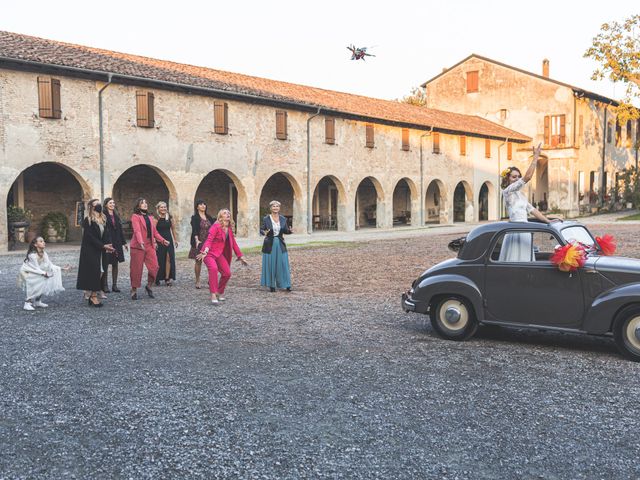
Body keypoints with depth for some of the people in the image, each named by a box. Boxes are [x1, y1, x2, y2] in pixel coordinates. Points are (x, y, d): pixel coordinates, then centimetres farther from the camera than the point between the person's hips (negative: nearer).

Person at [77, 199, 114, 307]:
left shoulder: (103, 220, 12)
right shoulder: (87, 221, -8)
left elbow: (106, 234, 7)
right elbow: (90, 237, -15)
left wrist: (108, 246, -10)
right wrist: (103, 246, -18)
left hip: (100, 251, 6)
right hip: (90, 251, -6)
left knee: (98, 272, 3)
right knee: (92, 271, -8)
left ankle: (91, 295, 7)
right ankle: (93, 295, -3)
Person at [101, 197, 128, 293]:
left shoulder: (116, 216, 15)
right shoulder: (103, 215, -6)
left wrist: (124, 242, 16)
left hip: (117, 243, 6)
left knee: (115, 264, 7)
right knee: (105, 265, -2)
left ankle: (114, 285, 11)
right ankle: (105, 285, 5)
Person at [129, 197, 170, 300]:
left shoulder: (150, 218, 18)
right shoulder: (135, 216, -4)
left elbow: (154, 232, 19)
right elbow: (137, 230, -18)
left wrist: (162, 240, 7)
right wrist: (140, 242, -33)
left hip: (150, 245, 5)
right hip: (138, 246, -5)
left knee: (154, 267, -4)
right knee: (136, 269, 1)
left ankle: (149, 286, 16)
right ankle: (134, 290, 14)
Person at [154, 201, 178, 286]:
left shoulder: (170, 218, 6)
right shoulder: (156, 218, -6)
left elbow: (173, 229, 15)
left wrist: (175, 240, 16)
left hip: (169, 240, 3)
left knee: (169, 258, -7)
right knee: (159, 260, 2)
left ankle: (167, 278, -6)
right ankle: (157, 279, 16)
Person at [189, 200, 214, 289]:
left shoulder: (209, 217, 13)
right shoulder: (195, 218, -2)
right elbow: (194, 230, -14)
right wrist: (197, 240, -28)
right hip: (199, 242, -4)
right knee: (198, 261, 2)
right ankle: (197, 281, 12)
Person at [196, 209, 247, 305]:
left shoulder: (229, 229, 8)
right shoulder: (216, 226, -14)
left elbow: (233, 243, 16)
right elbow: (209, 239, -25)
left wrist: (240, 256, 18)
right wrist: (205, 251, -42)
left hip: (219, 254, 7)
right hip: (209, 253, -7)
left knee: (227, 273, -2)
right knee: (213, 268, -32)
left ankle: (220, 293, 22)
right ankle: (213, 295, -31)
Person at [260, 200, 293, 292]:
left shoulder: (283, 219, 4)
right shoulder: (266, 219, -4)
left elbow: (285, 230, 8)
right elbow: (261, 230, -4)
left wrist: (290, 231, -13)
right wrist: (264, 233, -26)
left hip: (280, 244, 2)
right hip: (270, 244, -2)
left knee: (283, 265, 2)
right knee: (270, 265, 2)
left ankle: (286, 285, 8)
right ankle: (271, 285, 12)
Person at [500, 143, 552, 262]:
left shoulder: (520, 194, 19)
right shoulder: (507, 191, -8)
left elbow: (532, 209, 19)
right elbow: (527, 177, -17)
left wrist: (548, 221, 12)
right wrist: (535, 157, -15)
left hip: (525, 231, 9)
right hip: (515, 231, -9)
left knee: (524, 262, 10)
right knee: (514, 262, -8)